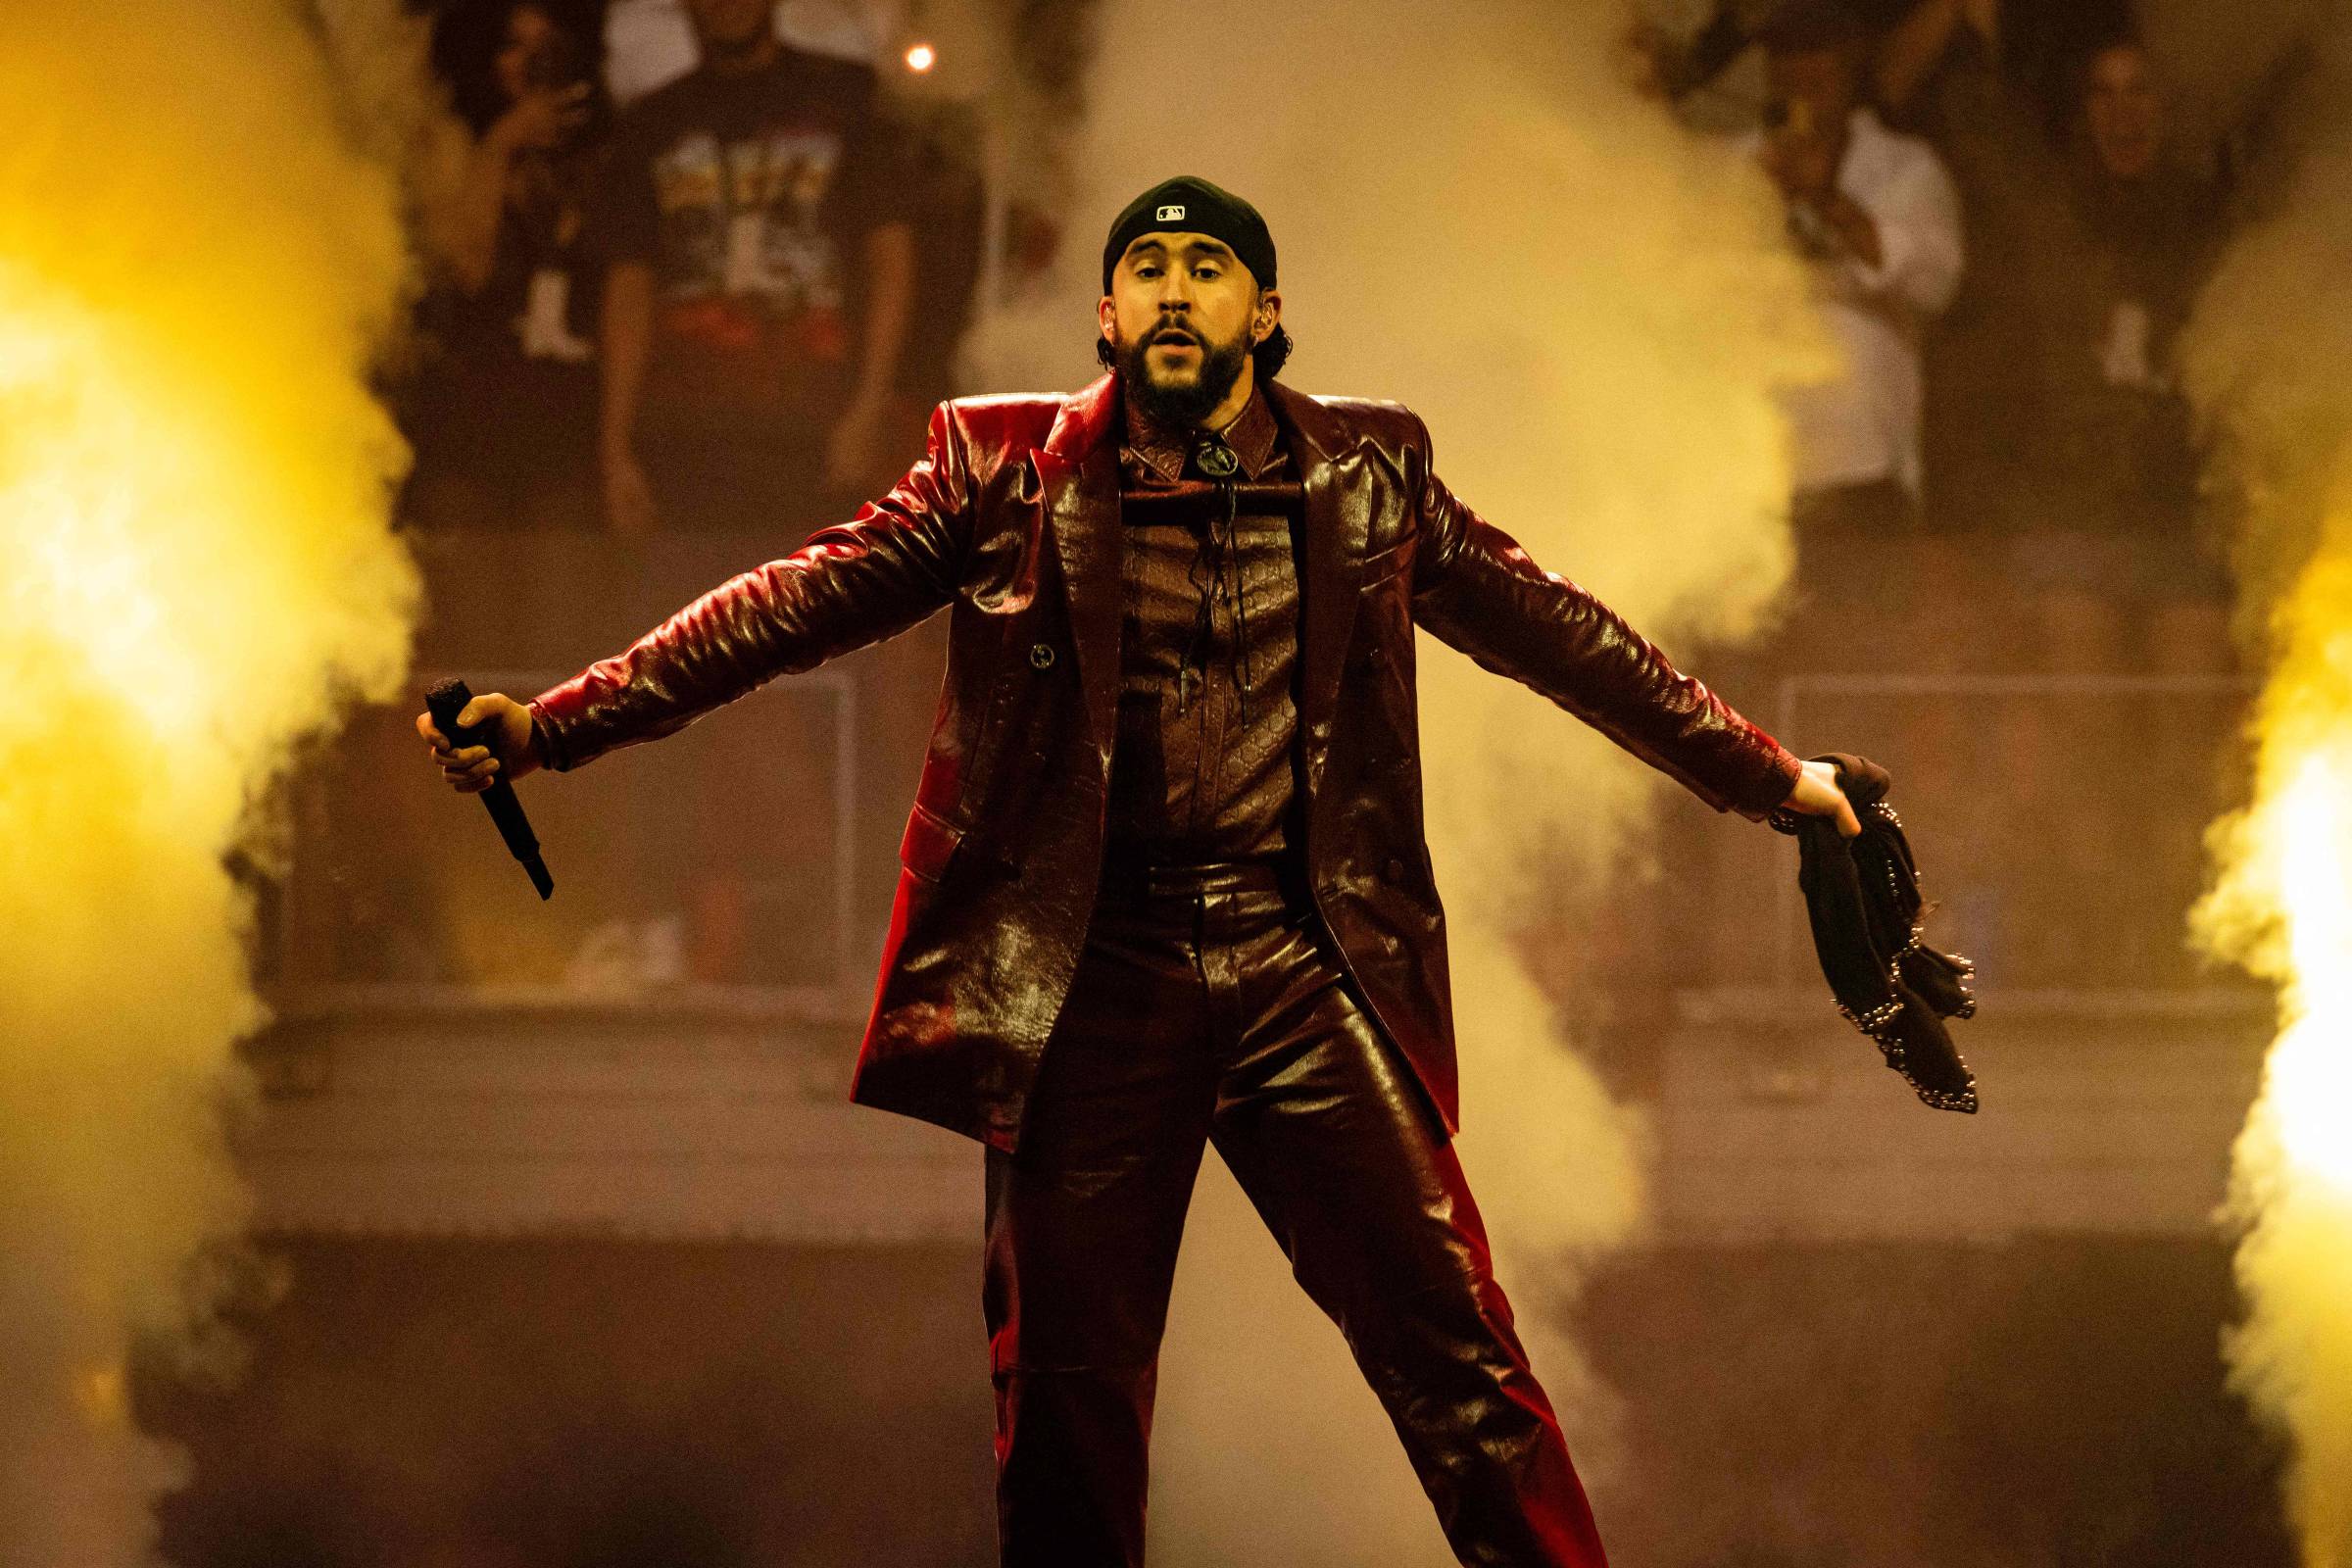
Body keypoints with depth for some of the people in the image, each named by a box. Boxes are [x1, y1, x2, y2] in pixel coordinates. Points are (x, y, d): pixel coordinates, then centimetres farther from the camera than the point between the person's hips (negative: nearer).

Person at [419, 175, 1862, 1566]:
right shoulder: (1011, 474, 6)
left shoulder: (1363, 474, 10)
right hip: (1095, 973, 0)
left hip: (1307, 965, 0)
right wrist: (549, 726, -6)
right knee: (1068, 1391, 2)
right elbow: (793, 604, 2)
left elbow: (1556, 633, 18)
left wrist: (1771, 779, 21)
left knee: (1452, 1345, -6)